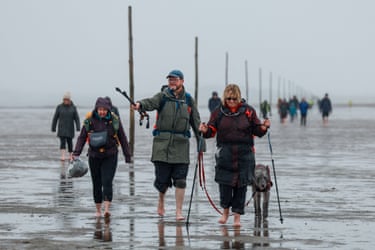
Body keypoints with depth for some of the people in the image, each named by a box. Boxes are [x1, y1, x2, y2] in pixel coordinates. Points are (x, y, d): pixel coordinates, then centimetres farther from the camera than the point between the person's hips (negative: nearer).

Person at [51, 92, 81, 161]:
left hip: (70, 128, 1)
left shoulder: (73, 107, 1)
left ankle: (70, 155, 25)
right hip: (62, 128, -1)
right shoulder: (59, 107, 0)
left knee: (69, 142, 9)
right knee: (63, 142, -13)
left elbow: (77, 118, -2)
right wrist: (53, 128, 7)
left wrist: (78, 127, -13)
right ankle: (63, 156, -22)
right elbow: (55, 118, 5)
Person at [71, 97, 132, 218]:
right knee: (96, 184, 8)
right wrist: (76, 153, -10)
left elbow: (122, 138, 5)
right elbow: (82, 137, 1)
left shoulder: (114, 120, -3)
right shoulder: (89, 121, -3)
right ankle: (98, 210, 20)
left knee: (107, 182, -15)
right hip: (94, 157, 2)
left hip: (110, 156, -2)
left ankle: (107, 209, -21)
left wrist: (128, 155, 7)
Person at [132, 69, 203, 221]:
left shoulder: (188, 100, 10)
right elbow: (151, 103, -18)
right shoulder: (162, 97, 3)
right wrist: (140, 105, -40)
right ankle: (161, 201, 32)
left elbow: (196, 122, 14)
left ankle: (179, 211, 3)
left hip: (181, 143, 1)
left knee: (180, 180, -4)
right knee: (162, 179, 2)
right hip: (162, 142, -1)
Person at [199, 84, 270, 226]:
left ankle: (237, 216, 11)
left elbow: (256, 130, 7)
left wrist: (263, 128, -13)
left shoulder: (248, 111, 4)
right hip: (225, 152, 0)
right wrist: (205, 130, -16)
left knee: (241, 185, 1)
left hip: (244, 153, 0)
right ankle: (225, 211, 18)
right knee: (224, 182, -5)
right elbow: (212, 130, 5)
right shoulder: (219, 112, 5)